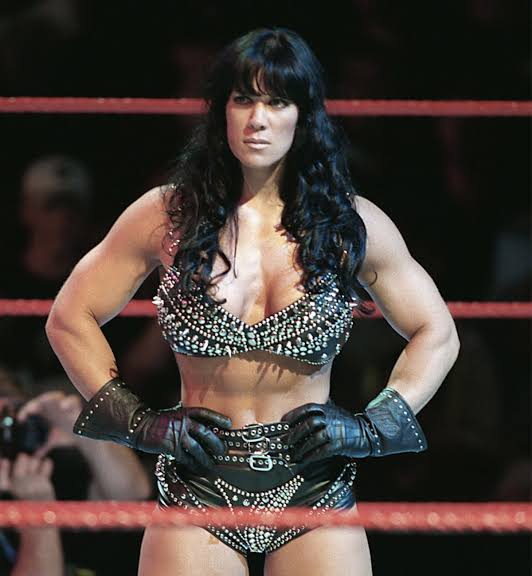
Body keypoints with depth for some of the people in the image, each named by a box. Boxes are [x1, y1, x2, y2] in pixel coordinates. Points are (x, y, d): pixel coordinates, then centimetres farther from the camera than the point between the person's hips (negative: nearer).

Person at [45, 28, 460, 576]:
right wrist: (139, 422, -2)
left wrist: (372, 427, -2)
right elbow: (70, 320, 8)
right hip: (198, 489, 0)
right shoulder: (167, 216, 0)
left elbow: (436, 335, 11)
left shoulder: (352, 224, 1)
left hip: (314, 489, 0)